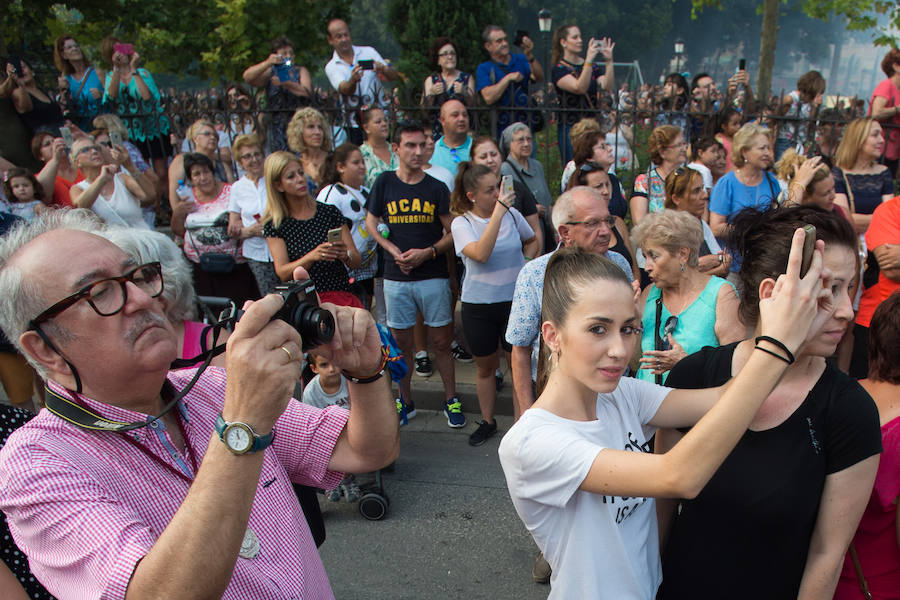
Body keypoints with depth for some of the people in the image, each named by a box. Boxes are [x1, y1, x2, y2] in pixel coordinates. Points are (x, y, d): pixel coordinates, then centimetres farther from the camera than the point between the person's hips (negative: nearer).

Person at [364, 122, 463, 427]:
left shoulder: (437, 188, 2)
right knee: (402, 342, 9)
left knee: (441, 342, 4)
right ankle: (405, 399, 26)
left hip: (433, 276, -1)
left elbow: (452, 232, 2)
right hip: (396, 277, 1)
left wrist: (428, 252, -14)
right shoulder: (384, 183, 4)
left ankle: (451, 399, 19)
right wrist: (393, 250, -5)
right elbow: (371, 223, 10)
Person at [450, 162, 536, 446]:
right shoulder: (462, 223, -9)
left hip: (515, 301, 1)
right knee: (485, 367, 15)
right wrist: (498, 212, -28)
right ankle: (487, 421, 33)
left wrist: (527, 268, 3)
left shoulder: (512, 214, -1)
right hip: (478, 305, -1)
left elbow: (531, 240, 19)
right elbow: (480, 254, -28)